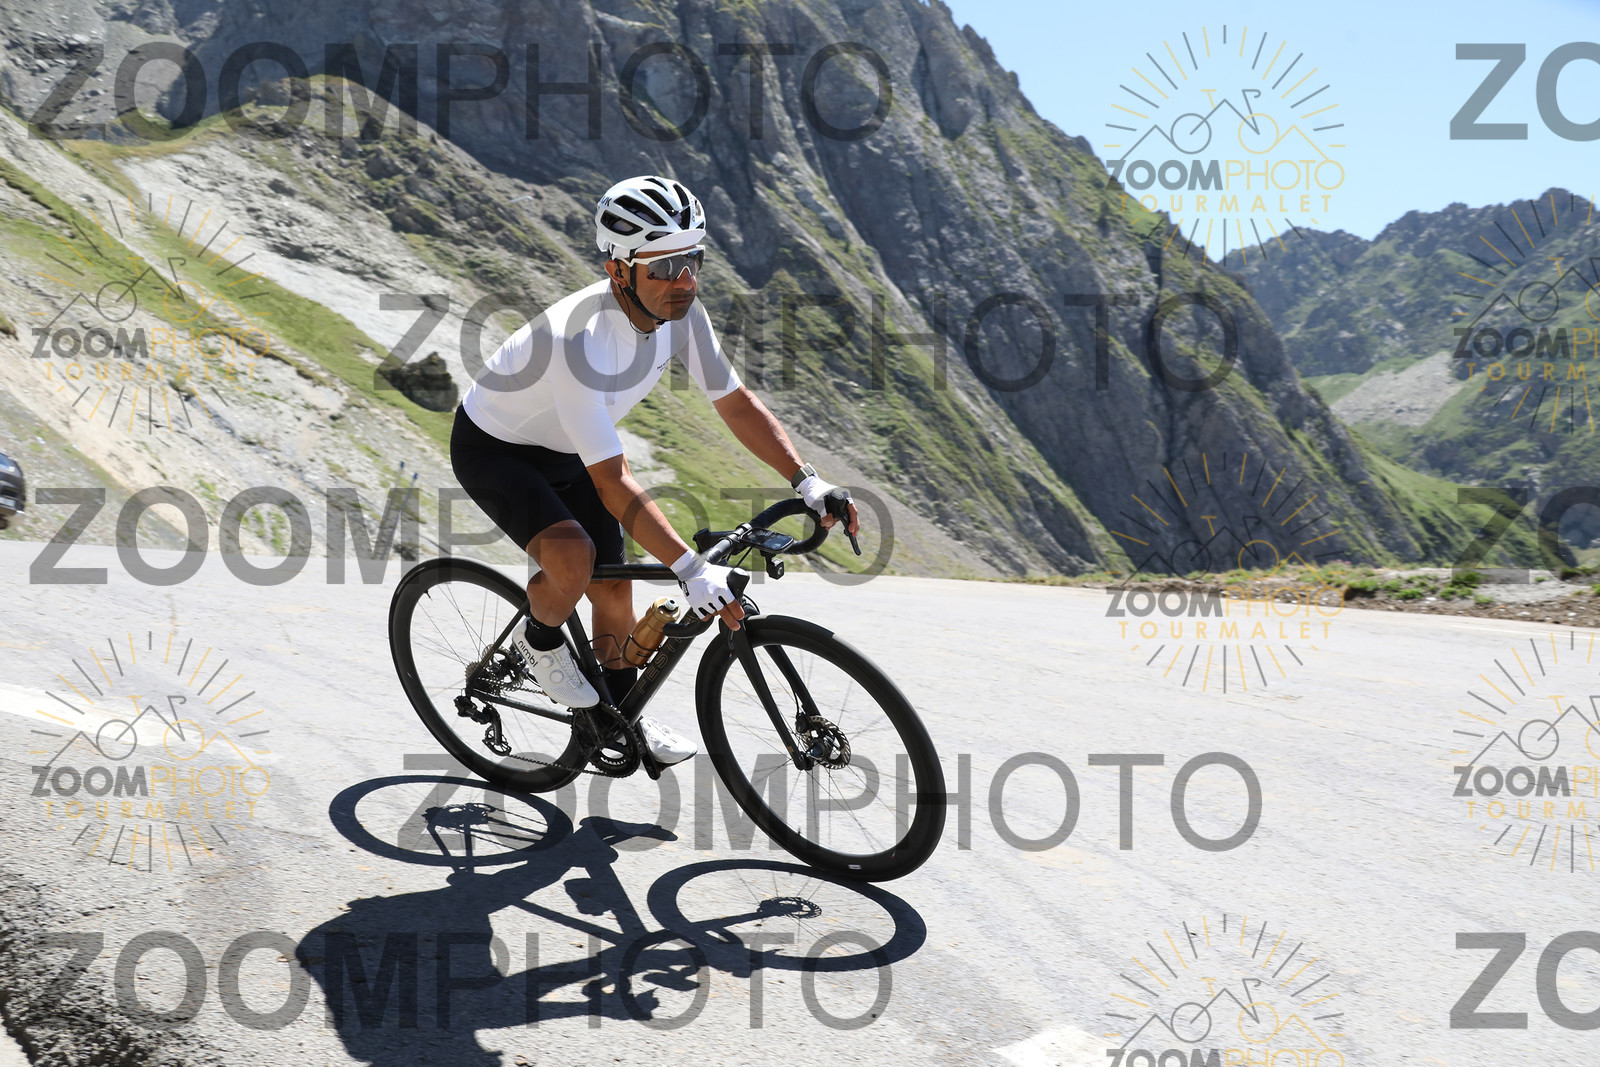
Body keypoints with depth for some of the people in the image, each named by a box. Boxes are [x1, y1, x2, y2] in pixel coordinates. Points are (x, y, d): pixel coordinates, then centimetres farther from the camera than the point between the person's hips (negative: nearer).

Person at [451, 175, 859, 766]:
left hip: (565, 452, 7)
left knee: (614, 589, 8)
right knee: (572, 558, -30)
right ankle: (539, 639, 4)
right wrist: (691, 569, -45)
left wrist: (808, 481, -18)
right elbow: (613, 484, -41)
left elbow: (736, 403, -7)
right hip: (492, 449, -7)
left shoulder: (681, 312, -20)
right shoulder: (578, 338, -41)